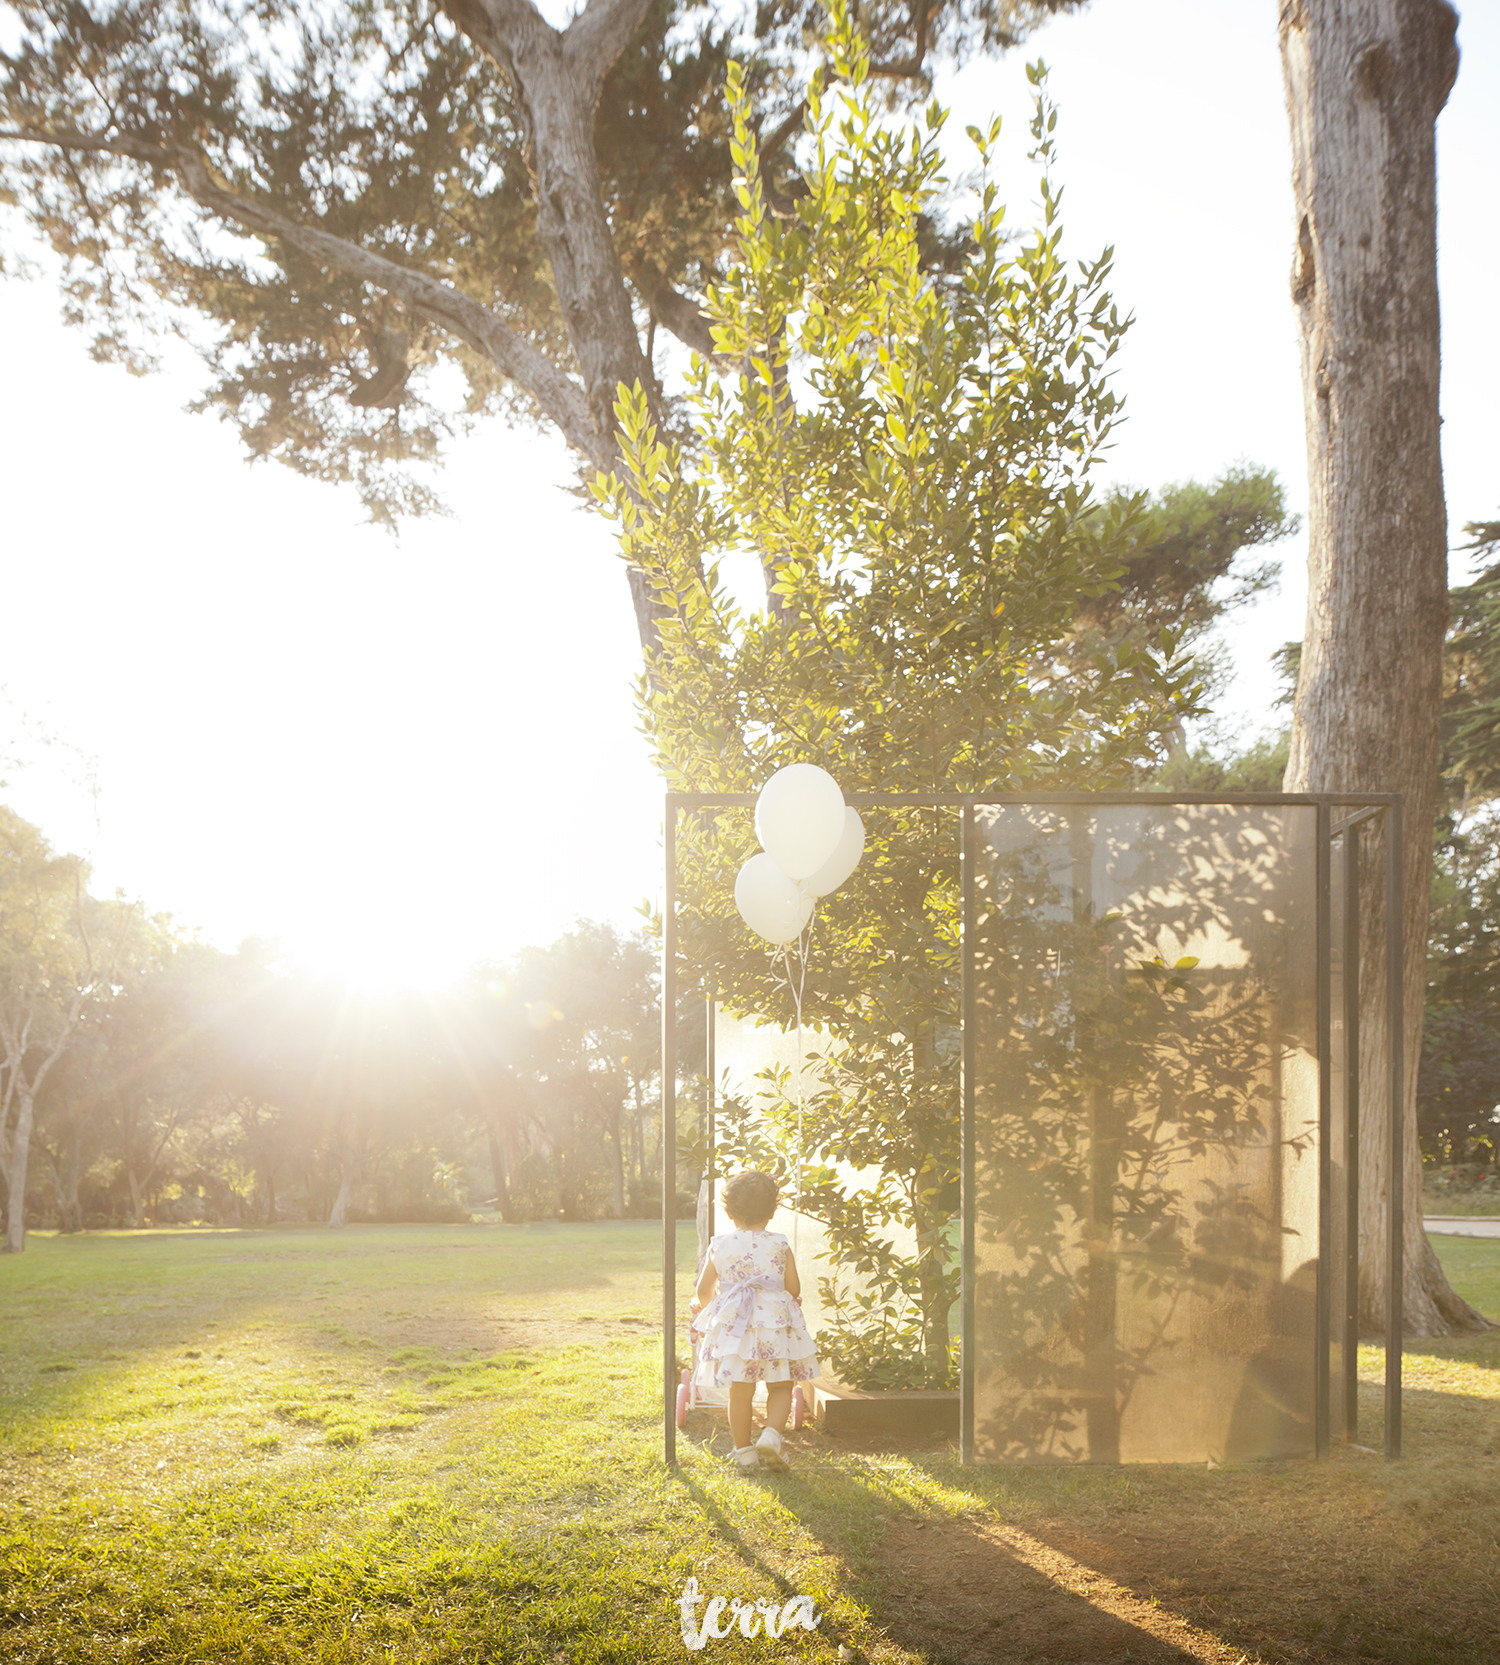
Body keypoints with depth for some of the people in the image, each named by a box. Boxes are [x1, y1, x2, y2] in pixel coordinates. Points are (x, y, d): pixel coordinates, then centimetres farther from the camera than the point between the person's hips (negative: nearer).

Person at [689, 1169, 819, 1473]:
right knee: (780, 1387, 11)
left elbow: (704, 1290, 7)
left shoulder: (719, 1246, 1)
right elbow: (793, 1288, 4)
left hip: (732, 1324, 1)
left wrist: (706, 1306, 30)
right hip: (774, 1322, -1)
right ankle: (771, 1435, -9)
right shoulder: (779, 1245, -1)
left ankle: (744, 1451, 14)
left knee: (740, 1392, 9)